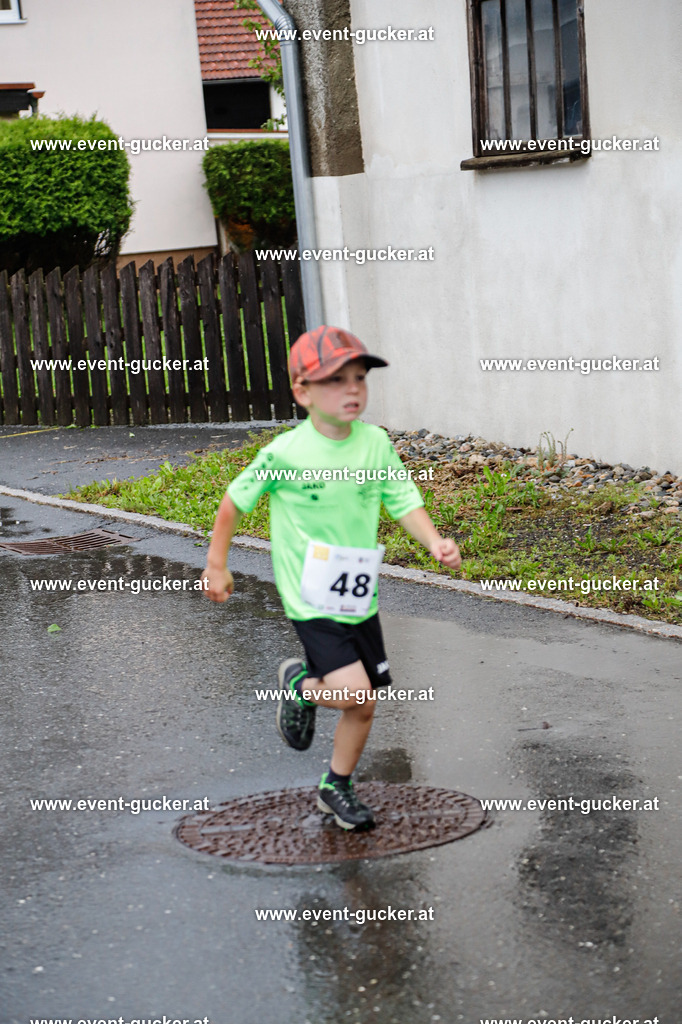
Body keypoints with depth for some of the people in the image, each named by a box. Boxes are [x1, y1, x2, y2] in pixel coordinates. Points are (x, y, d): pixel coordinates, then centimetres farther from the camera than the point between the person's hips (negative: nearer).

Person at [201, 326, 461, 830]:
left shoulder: (375, 443, -3)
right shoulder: (285, 454, -14)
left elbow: (405, 501, -1)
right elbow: (235, 501, -1)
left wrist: (435, 542, -20)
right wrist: (217, 563, 5)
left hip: (360, 598, 5)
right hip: (312, 601, -5)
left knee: (364, 706, 12)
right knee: (352, 690, -21)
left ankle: (337, 787, 34)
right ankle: (300, 684, 11)